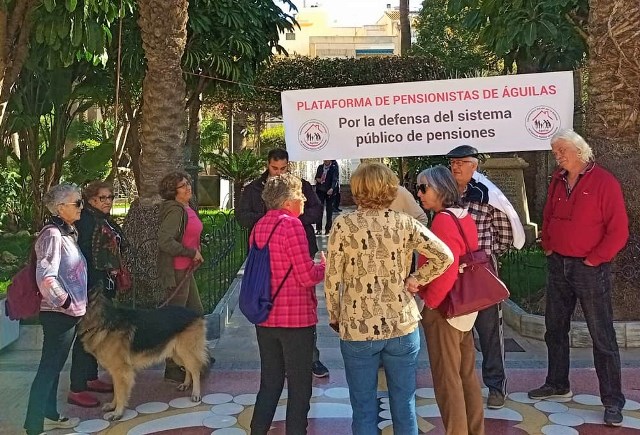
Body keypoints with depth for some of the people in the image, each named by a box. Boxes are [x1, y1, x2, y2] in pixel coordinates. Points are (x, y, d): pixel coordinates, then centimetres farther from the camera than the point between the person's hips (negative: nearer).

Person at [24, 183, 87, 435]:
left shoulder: (67, 233, 10)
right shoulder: (52, 235, -18)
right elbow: (45, 278, -27)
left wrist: (77, 304, 13)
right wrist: (66, 303, -17)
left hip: (69, 313, 9)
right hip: (59, 314, -9)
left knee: (55, 366, 18)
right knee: (49, 368, -3)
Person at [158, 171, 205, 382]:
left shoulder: (187, 209, 11)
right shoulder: (175, 211, -18)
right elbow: (165, 241, -28)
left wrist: (196, 254, 9)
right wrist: (192, 253, -20)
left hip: (187, 269, 10)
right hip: (176, 271, -10)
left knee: (196, 313, 19)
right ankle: (173, 369, 12)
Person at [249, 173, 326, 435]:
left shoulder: (258, 227, 7)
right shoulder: (291, 224, -15)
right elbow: (308, 277, -18)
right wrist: (324, 266, 2)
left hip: (265, 318, 7)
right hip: (296, 318, -7)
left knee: (269, 383, 17)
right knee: (299, 385, 7)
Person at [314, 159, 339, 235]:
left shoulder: (334, 168, -5)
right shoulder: (320, 167, 9)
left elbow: (335, 179, -15)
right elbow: (316, 177, 20)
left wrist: (332, 188, -31)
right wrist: (317, 179, -4)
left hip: (329, 192, -3)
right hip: (320, 191, 3)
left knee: (329, 210, 3)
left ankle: (328, 229, 12)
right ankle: (318, 229, 3)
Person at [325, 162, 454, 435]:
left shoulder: (344, 225, -7)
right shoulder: (404, 223, -2)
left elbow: (332, 279, -5)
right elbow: (444, 256, -7)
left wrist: (334, 317, 8)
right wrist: (417, 279, 3)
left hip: (358, 328, -2)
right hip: (402, 325, 2)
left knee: (364, 408, 10)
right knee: (405, 404, 14)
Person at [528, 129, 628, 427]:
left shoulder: (604, 182, -11)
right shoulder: (557, 181, 8)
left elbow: (618, 230, -14)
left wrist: (593, 260, -14)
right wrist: (548, 247, 7)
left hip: (590, 269, -6)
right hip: (558, 266, 7)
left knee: (602, 336, -1)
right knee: (555, 329, 15)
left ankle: (613, 401, 8)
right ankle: (557, 384, 31)